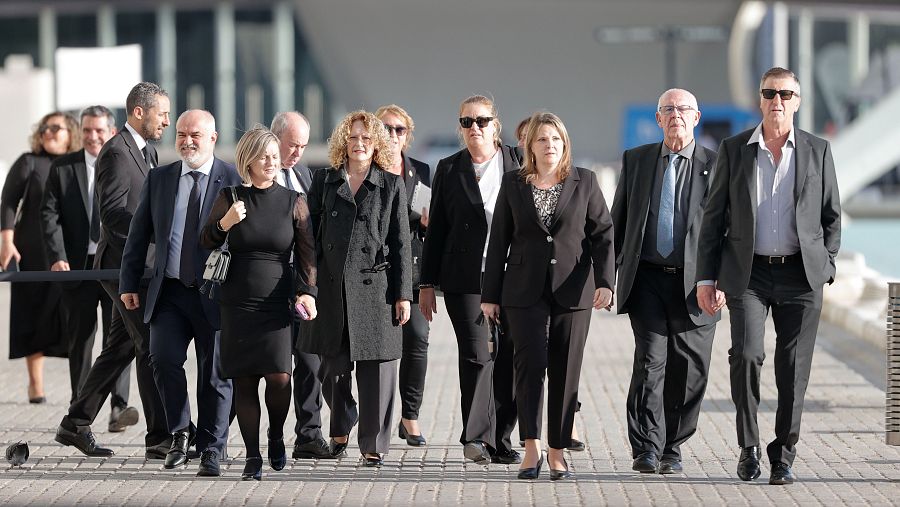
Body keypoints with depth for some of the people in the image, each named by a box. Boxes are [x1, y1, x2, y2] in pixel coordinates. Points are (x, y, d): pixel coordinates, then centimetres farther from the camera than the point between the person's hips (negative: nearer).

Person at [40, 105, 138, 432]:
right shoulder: (63, 168, 5)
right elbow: (49, 215, 0)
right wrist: (57, 257, -12)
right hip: (77, 267, 2)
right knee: (79, 341, 9)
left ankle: (119, 408, -14)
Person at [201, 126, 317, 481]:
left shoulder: (293, 202, 4)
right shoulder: (230, 198, 5)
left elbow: (306, 253, 4)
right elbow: (205, 244, 11)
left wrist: (306, 291, -10)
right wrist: (223, 224, -9)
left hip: (277, 302, -1)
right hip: (238, 302, 1)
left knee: (279, 375, -13)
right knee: (244, 380, -2)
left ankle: (276, 437, 15)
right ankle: (253, 457, 5)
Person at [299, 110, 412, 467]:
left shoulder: (391, 187, 8)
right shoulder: (324, 182, 11)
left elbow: (401, 245, 5)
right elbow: (310, 236, 10)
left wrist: (403, 295, -1)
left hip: (374, 287, -1)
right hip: (330, 287, 2)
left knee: (376, 370, -4)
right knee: (333, 368, 6)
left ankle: (373, 446, 3)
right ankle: (341, 428, 30)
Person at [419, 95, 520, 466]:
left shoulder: (519, 164, 7)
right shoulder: (449, 170, 9)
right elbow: (436, 230, 11)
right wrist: (427, 284, 7)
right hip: (465, 279, -1)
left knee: (508, 359, 2)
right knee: (477, 356, -10)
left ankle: (499, 441, 11)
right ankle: (476, 438, -5)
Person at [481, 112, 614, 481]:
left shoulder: (584, 182, 6)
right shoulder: (513, 184, 7)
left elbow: (603, 233, 3)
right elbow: (498, 241, 8)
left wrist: (605, 281, -10)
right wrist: (490, 295, 5)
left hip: (573, 292, 1)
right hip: (525, 291, -1)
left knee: (565, 371, 2)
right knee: (531, 363, -15)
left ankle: (558, 451, 11)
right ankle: (532, 447, -11)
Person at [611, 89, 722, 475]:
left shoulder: (715, 165, 4)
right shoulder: (636, 161, 11)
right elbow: (618, 221, 14)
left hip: (695, 284, -1)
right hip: (647, 279, 1)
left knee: (687, 370, 2)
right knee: (650, 360, -11)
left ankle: (672, 450, 15)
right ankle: (646, 449, -10)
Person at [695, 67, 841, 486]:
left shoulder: (818, 151, 5)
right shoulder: (734, 149, 4)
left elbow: (831, 217, 11)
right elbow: (713, 217, 6)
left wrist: (825, 270, 2)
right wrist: (706, 277, 1)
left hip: (801, 275, 1)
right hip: (748, 273, -1)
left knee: (793, 370, 1)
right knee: (746, 354, -16)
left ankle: (783, 456, 12)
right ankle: (749, 447, 0)